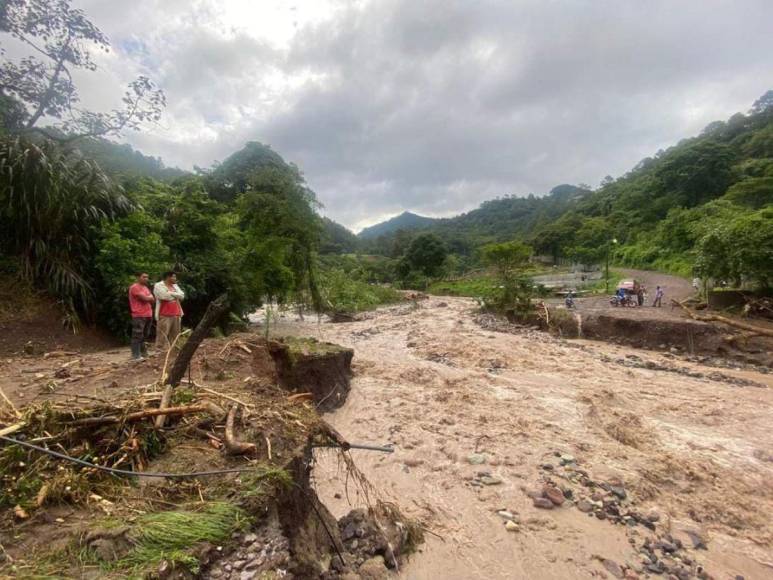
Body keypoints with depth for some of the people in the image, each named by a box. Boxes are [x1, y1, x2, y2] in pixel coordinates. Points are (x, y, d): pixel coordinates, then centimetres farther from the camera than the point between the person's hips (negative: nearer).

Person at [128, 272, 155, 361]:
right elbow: (145, 298, -19)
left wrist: (148, 297, -7)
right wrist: (150, 297, 2)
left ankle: (143, 353, 25)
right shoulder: (134, 287, -9)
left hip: (148, 315, 9)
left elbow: (153, 300, 12)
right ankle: (136, 355, -2)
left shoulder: (145, 287, 19)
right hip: (139, 316, -9)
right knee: (137, 336, -5)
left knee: (145, 335, 15)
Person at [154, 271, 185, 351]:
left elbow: (182, 296, 7)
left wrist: (171, 293, -6)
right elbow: (164, 296, -17)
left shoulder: (175, 286, 18)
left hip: (176, 314, 7)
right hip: (164, 315, -7)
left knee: (175, 333, 9)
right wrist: (176, 295, -2)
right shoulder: (159, 285, -2)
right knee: (163, 334, -7)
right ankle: (161, 349, -4)